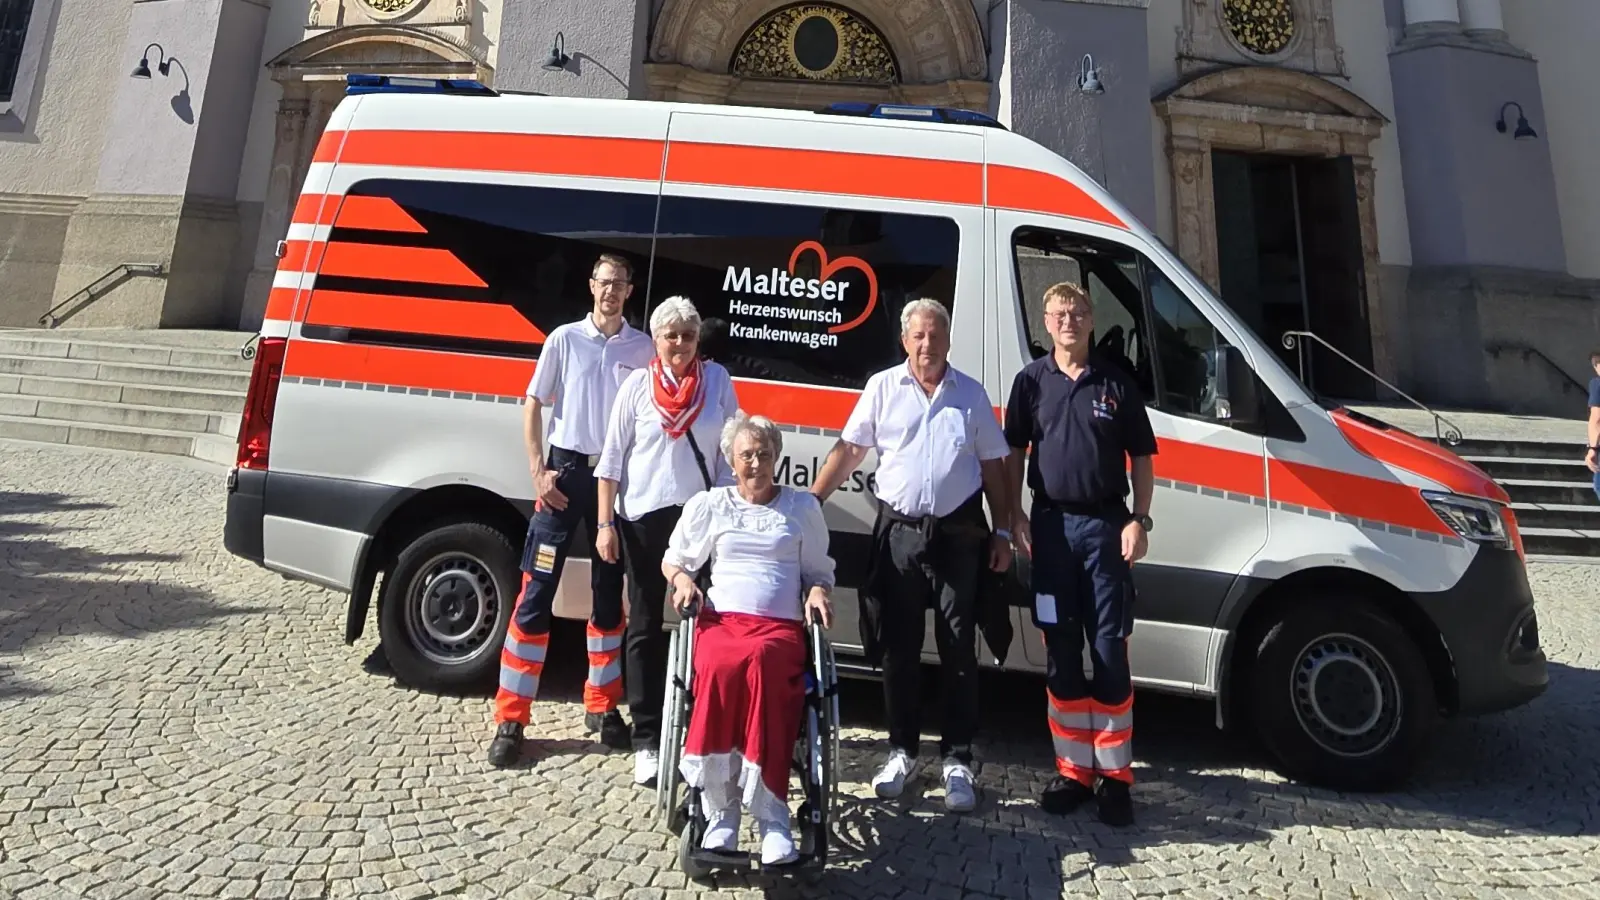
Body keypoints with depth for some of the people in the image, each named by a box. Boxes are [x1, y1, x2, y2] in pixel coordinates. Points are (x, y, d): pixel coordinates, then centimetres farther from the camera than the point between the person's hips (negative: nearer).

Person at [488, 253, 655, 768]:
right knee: (536, 595, -3)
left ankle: (602, 705, 24)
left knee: (609, 596, 10)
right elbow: (534, 406, 3)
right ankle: (510, 720, 6)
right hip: (566, 471, -1)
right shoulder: (564, 339, 2)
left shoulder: (643, 349, 4)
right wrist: (539, 471, -5)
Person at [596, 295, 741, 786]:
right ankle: (646, 741, 13)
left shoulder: (717, 379, 3)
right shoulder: (637, 385, 1)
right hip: (643, 517, 0)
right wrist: (605, 524, -2)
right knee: (645, 627, 5)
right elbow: (612, 458, 2)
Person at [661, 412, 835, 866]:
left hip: (781, 626, 0)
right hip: (720, 619, 1)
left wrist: (817, 592, 0)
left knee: (759, 662, -38)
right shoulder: (708, 505, 18)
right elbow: (672, 560, 26)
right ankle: (721, 807, -28)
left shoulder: (803, 507, 19)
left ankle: (769, 814, -33)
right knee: (721, 666, -37)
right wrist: (683, 581, 3)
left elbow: (819, 571, 23)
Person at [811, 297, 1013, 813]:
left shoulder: (970, 394, 6)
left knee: (958, 650, 5)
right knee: (899, 648, 9)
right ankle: (901, 751, 25)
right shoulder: (883, 388, 3)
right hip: (899, 532, 0)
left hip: (958, 533, 0)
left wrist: (1002, 532, 5)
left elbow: (992, 466, 9)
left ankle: (957, 760, 18)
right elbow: (848, 451, 3)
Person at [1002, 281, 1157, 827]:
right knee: (1061, 655, 8)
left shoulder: (1117, 383, 5)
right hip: (1052, 524, 1)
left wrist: (1139, 521, -4)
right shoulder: (1031, 381, 6)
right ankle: (1073, 770, 20)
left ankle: (1115, 776, 15)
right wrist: (1015, 518, -1)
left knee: (1110, 651, 2)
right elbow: (1013, 453, 7)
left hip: (1106, 524, -1)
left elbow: (1141, 457, 6)